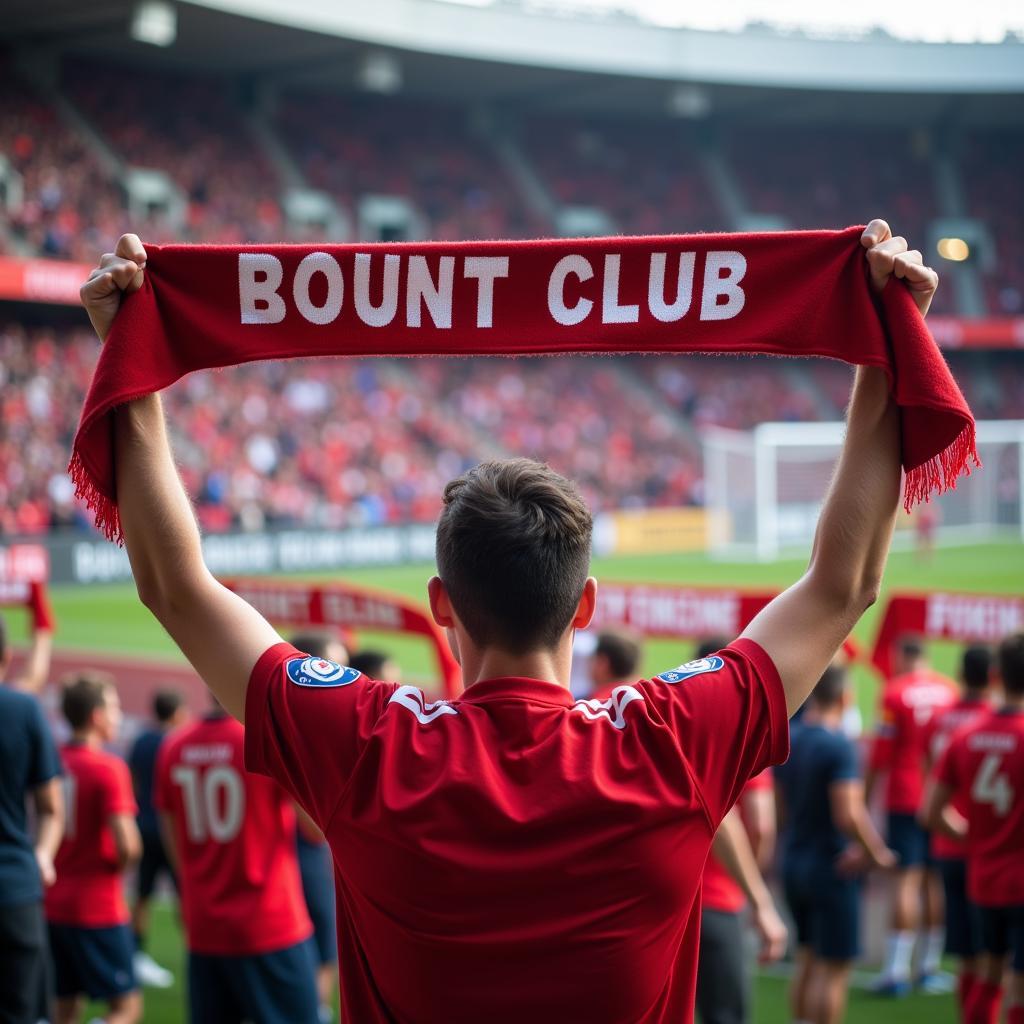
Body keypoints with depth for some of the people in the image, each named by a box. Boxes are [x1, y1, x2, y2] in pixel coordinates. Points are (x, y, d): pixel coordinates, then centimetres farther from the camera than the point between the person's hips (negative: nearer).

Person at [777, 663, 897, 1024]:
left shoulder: (786, 740, 4)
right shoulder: (839, 746, -19)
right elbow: (848, 815, -25)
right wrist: (876, 854, -12)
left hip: (793, 862, 7)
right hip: (832, 868, -7)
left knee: (807, 961, 19)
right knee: (833, 969, 0)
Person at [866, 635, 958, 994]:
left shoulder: (895, 691, -8)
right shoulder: (950, 690, 5)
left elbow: (881, 754, -8)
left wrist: (865, 798, 0)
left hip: (904, 799, -4)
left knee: (907, 879, -6)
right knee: (936, 881, 9)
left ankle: (896, 969, -8)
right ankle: (930, 967, 13)